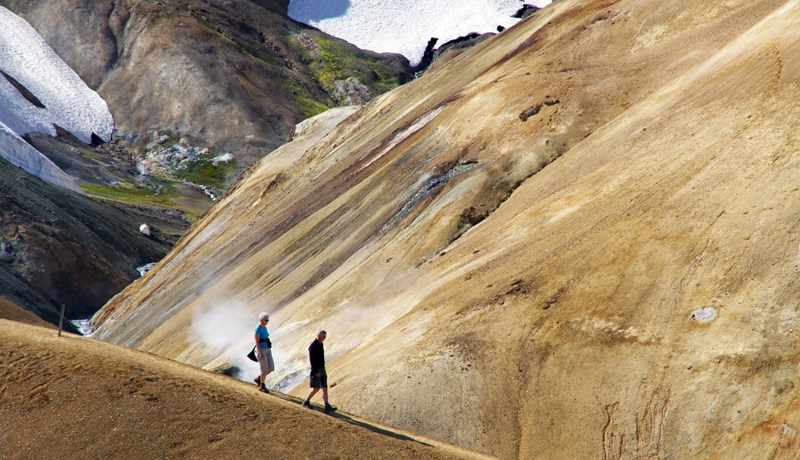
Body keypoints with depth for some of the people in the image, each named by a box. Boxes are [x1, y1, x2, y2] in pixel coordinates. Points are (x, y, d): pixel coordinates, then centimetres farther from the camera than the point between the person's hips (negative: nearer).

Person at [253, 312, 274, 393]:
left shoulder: (264, 328, 12)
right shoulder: (258, 329, -15)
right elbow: (256, 342, -19)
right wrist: (261, 353, -25)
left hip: (267, 350, 8)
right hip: (261, 350, -8)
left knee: (271, 368, 3)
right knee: (265, 370, -5)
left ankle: (258, 379, 23)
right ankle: (262, 386, 12)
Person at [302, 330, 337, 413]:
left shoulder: (320, 344, 13)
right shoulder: (313, 345, -14)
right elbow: (312, 359, -18)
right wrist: (316, 372, -22)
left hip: (322, 369, 8)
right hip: (316, 369, -8)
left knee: (325, 388, 1)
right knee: (316, 388, -8)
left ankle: (327, 407, -4)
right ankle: (306, 402, 9)